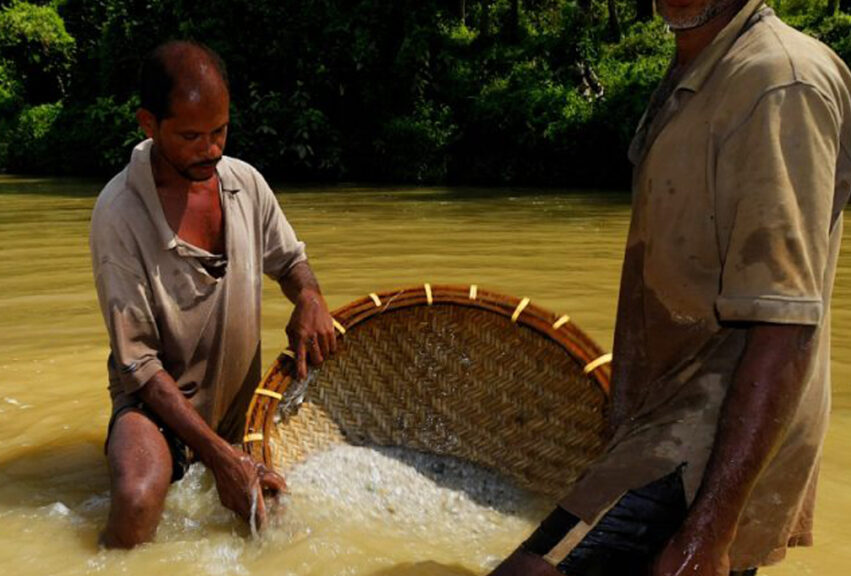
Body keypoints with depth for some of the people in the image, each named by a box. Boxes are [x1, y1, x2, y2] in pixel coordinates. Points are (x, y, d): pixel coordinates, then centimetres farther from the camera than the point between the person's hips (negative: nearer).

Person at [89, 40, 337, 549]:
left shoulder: (246, 182, -3)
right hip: (158, 399, -6)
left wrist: (309, 297, -10)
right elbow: (138, 361, -18)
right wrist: (219, 454, -25)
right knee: (138, 502, -35)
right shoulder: (120, 213, -18)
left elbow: (288, 258, 15)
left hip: (241, 398, 7)